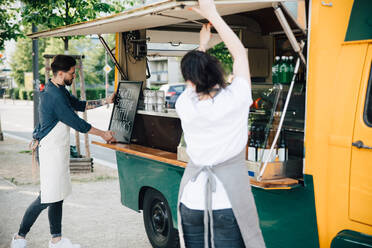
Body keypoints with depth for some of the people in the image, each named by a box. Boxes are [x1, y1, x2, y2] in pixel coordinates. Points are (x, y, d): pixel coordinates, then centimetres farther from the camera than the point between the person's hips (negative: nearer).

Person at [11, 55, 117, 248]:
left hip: (59, 150, 10)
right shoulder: (54, 96, -21)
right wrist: (104, 134, -9)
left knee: (58, 195, 13)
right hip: (51, 151, -10)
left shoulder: (59, 90, 11)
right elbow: (77, 123, -19)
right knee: (47, 197, -5)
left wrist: (105, 101, 16)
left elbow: (79, 104, 22)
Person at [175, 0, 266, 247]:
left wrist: (203, 44, 27)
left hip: (192, 202, 3)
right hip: (227, 203, -3)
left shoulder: (184, 105, -6)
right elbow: (239, 52, 0)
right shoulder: (235, 101, -13)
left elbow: (193, 79, 18)